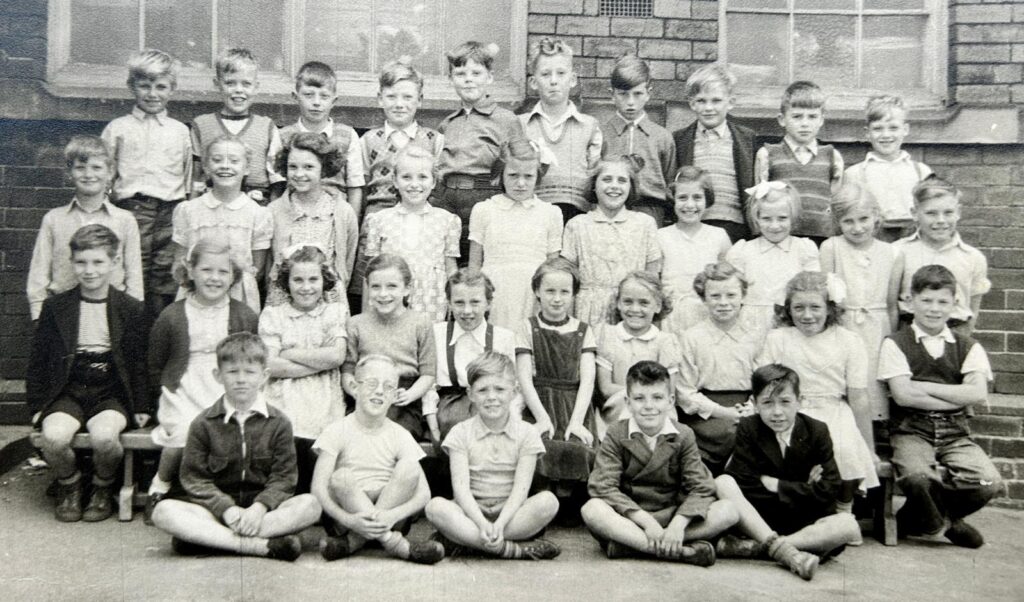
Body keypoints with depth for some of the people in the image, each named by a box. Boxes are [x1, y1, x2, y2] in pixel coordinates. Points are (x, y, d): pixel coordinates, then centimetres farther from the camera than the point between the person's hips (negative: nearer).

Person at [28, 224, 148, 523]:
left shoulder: (132, 309, 3)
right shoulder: (55, 307, 6)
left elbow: (140, 361, 5)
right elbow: (38, 360, 11)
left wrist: (141, 406, 0)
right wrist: (37, 404, 5)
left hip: (112, 394, -1)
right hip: (68, 392, 2)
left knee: (104, 435, -31)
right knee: (53, 436, -28)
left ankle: (103, 489, 2)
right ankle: (69, 487, 5)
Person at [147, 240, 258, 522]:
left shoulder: (245, 317, 7)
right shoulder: (172, 316, 5)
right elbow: (154, 367, 12)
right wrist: (164, 399, 2)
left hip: (227, 395, 1)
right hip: (183, 393, 0)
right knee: (184, 432, -29)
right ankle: (160, 486, 0)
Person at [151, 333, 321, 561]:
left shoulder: (278, 423, 5)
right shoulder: (203, 424, 6)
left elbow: (283, 477, -1)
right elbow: (195, 479, -1)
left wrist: (259, 508, -21)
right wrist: (227, 509, -18)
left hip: (262, 509, 0)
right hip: (217, 508, 0)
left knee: (310, 504, -28)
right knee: (163, 511, -27)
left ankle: (203, 537, -29)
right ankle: (262, 545, -34)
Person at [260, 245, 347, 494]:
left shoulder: (335, 312, 14)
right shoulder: (272, 315, 13)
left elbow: (337, 356, -2)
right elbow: (272, 366, 0)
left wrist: (290, 353, 1)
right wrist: (321, 362, -3)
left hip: (324, 406, 0)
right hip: (283, 405, 0)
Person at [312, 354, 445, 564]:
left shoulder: (399, 435, 1)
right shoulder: (337, 431, -3)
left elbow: (424, 494, -8)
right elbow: (318, 488, -12)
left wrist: (392, 515, -28)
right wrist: (349, 520, -30)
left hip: (387, 520, 2)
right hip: (346, 520, -1)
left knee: (409, 468, -21)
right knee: (341, 478, -29)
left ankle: (353, 543, -24)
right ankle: (394, 544, -29)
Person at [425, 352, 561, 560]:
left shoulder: (526, 433, 1)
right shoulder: (461, 433, 1)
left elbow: (521, 488, -8)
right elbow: (461, 487, -10)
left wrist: (500, 524, -25)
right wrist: (482, 524, -26)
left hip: (510, 511, 1)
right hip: (472, 512, -1)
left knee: (548, 501, -28)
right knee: (436, 506, -30)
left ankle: (459, 539, -25)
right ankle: (513, 549, -32)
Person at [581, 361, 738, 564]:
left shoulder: (683, 436, 2)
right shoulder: (616, 435, -3)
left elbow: (700, 487, -6)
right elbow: (604, 486, -14)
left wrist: (679, 523, -25)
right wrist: (646, 522, -24)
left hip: (671, 515, 2)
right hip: (628, 519, -2)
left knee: (729, 510, -20)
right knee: (592, 509, -33)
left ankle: (628, 543, -28)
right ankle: (682, 551, -34)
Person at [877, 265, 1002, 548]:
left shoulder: (968, 347, 12)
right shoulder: (895, 344, 3)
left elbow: (978, 393, -5)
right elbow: (903, 395, -9)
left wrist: (923, 387, -7)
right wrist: (958, 397, -4)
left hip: (956, 433, 3)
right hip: (912, 431, -3)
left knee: (989, 482, -25)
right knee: (917, 477, -35)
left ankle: (914, 519, 5)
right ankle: (945, 522, 5)